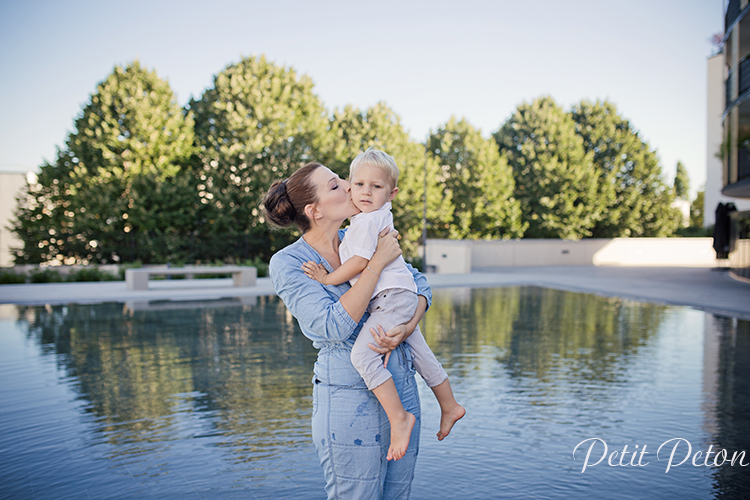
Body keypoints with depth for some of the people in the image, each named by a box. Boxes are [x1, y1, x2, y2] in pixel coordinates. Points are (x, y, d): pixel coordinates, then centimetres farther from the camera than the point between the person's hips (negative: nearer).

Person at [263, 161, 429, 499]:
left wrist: (407, 327, -12)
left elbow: (419, 283, 8)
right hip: (350, 395, -6)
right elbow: (335, 326, -22)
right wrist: (378, 262, -21)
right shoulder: (286, 263, -12)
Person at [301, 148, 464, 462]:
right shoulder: (379, 218, 17)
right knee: (420, 353, 20)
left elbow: (360, 262, -17)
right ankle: (449, 406, 35)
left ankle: (399, 417, -18)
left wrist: (328, 279, -8)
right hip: (401, 298, 11)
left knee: (362, 355, -21)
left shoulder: (368, 221, -14)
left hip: (392, 296, -11)